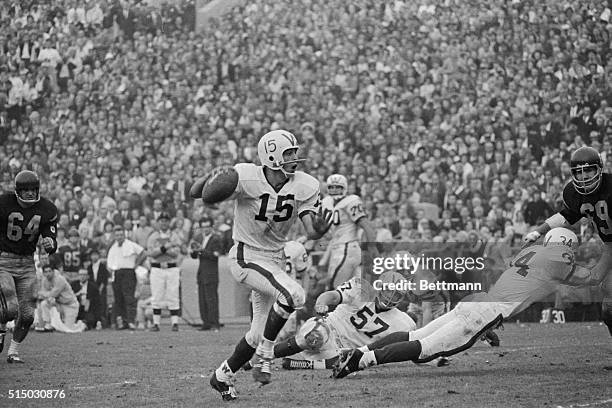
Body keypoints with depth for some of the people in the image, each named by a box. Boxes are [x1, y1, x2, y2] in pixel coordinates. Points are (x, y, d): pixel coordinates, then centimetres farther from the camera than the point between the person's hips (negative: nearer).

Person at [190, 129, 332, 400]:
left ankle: (224, 375, 30)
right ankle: (265, 357, -11)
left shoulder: (305, 187, -6)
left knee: (258, 336, 9)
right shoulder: (246, 178, -20)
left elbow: (310, 232, -12)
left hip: (275, 260, 6)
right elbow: (194, 193, -20)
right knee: (294, 295, -28)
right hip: (246, 257, -6)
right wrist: (211, 178, -42)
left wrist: (318, 230, -37)